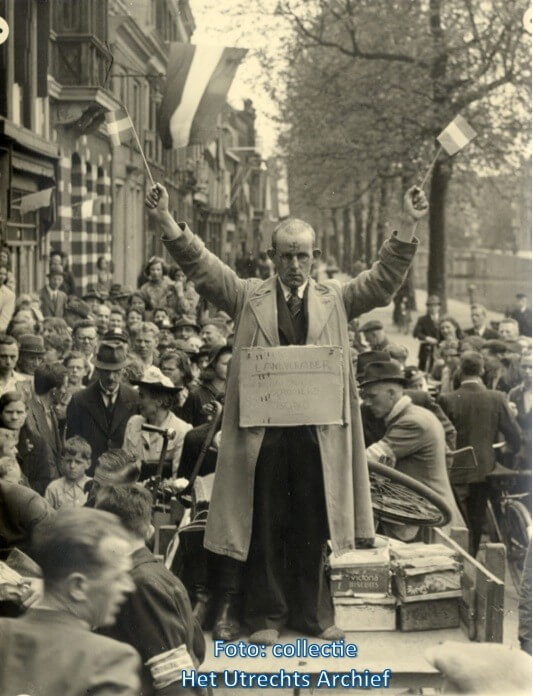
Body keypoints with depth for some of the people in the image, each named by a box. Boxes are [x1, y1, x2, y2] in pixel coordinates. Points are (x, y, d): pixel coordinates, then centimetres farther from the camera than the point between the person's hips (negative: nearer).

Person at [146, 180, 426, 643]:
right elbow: (200, 266, -1)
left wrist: (408, 227, -10)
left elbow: (385, 280, 2)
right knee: (264, 527, 5)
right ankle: (266, 616, 17)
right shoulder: (249, 298, 8)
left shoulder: (335, 300, 11)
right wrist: (166, 220, -15)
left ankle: (315, 614, 22)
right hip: (263, 430, -1)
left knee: (313, 529, 8)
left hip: (318, 433, 1)